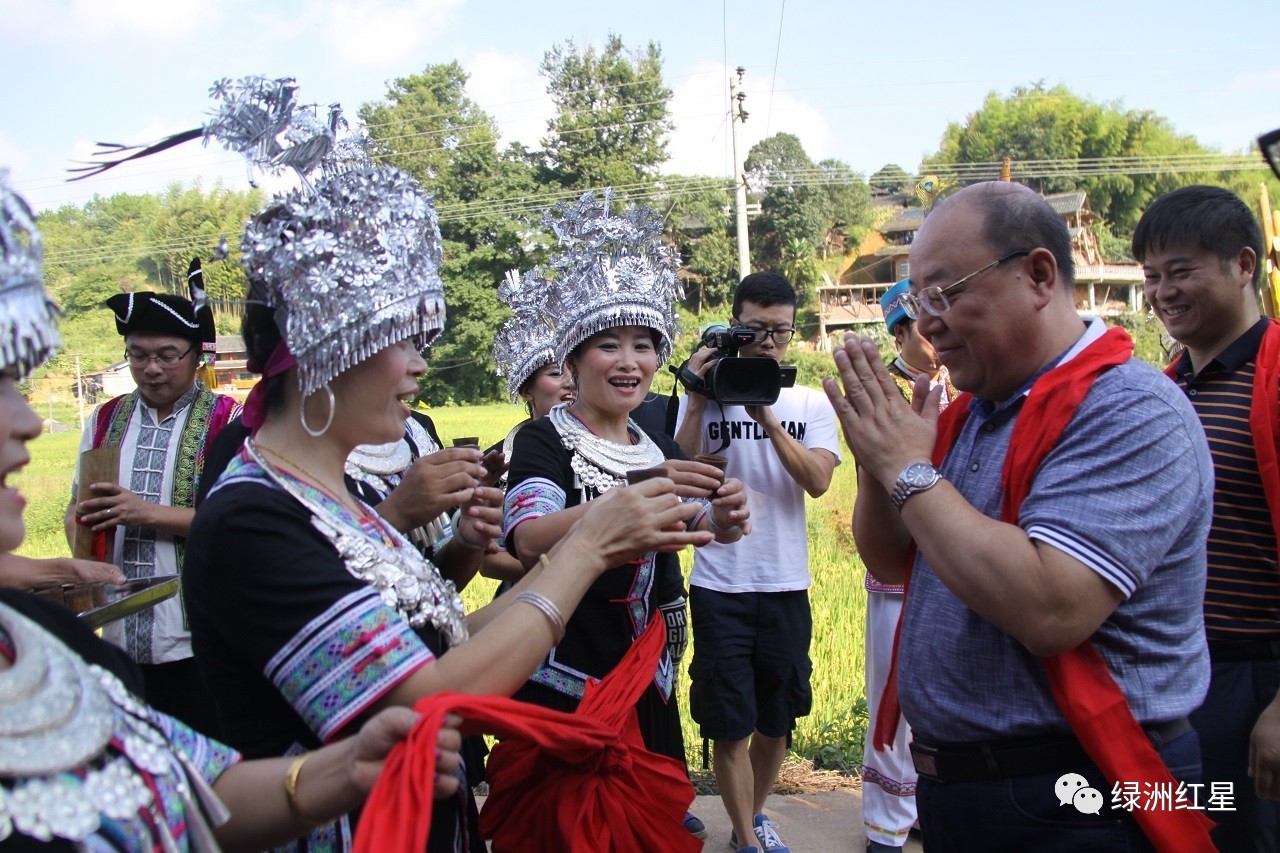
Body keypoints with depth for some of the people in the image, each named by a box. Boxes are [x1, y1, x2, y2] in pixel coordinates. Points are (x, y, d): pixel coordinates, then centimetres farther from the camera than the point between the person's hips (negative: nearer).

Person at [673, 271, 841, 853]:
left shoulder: (810, 403, 4)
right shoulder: (705, 396, 0)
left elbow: (818, 481, -10)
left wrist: (768, 418, -19)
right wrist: (699, 400, -15)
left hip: (787, 586, 2)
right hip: (719, 587, -2)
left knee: (776, 720, 16)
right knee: (729, 725, 3)